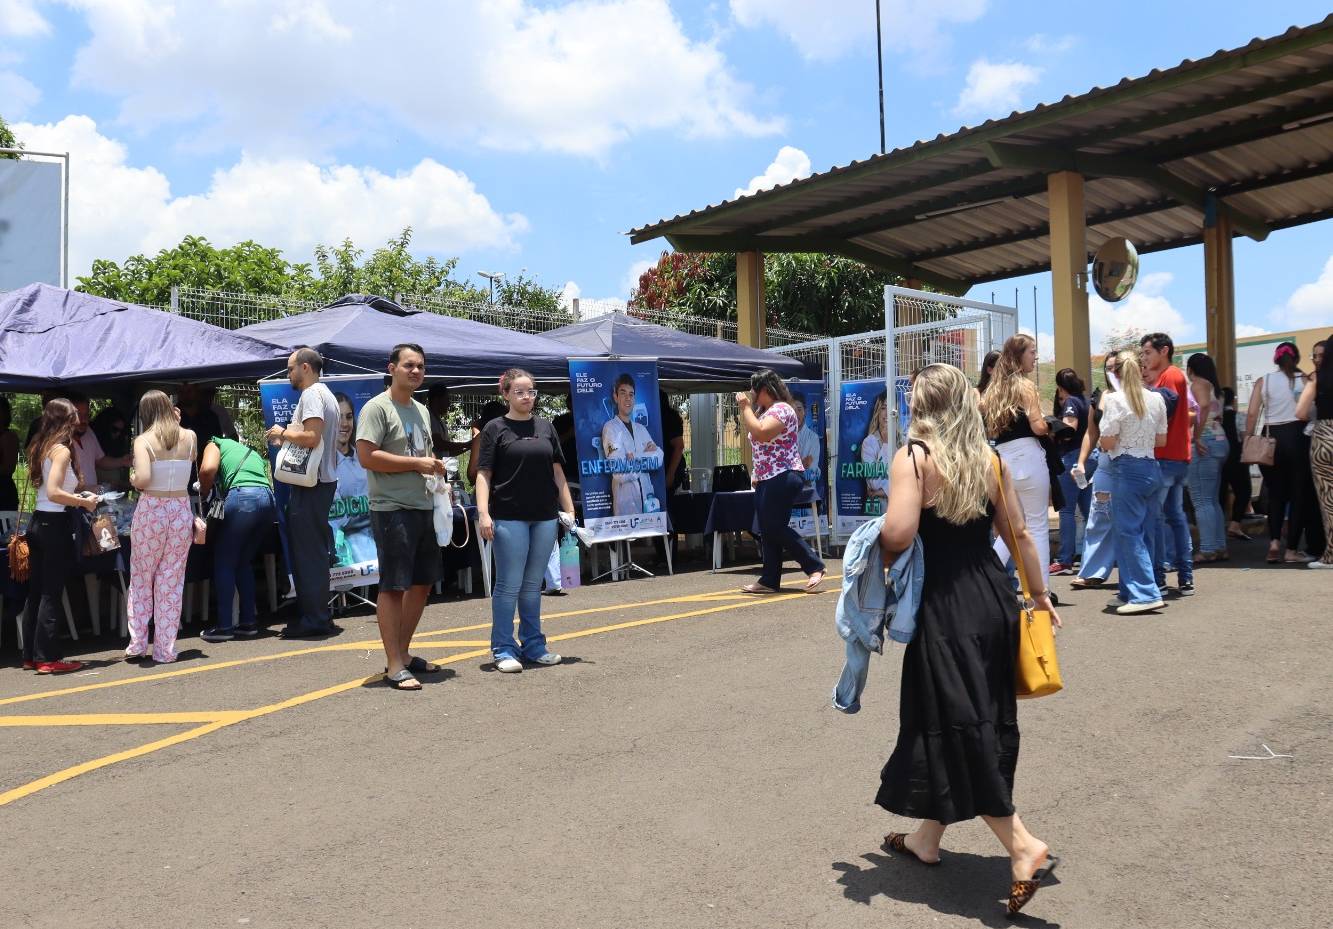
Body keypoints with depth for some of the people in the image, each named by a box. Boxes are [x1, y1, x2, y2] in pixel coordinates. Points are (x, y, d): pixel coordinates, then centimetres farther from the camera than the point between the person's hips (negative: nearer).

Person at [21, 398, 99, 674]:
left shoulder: (40, 447, 12)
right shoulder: (61, 450, -13)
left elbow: (44, 488, 14)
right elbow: (53, 493, -22)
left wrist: (76, 497, 15)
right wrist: (84, 502, -11)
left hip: (38, 522, 9)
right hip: (55, 524, -8)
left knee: (36, 591, 12)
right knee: (51, 594, -3)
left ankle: (31, 655, 19)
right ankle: (48, 658, 1)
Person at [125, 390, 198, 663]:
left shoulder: (143, 441, -9)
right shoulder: (190, 437, 0)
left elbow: (143, 479, -22)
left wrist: (133, 480, 1)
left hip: (151, 510, -2)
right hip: (181, 511, 2)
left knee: (141, 579, 15)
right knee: (172, 582, 8)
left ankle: (137, 644, 18)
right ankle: (166, 649, 12)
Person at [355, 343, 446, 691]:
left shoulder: (422, 411, 18)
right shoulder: (377, 407, -9)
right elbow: (367, 456, -19)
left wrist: (435, 470, 6)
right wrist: (417, 463, -16)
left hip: (423, 507, 9)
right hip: (392, 509, -9)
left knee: (422, 583, 13)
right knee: (393, 586, -5)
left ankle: (403, 653, 26)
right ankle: (394, 666, 0)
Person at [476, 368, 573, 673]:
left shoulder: (545, 427, 12)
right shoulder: (495, 428, -1)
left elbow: (557, 472, 14)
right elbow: (483, 474, -5)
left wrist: (569, 510, 10)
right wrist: (483, 513, -15)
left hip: (545, 516, 4)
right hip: (509, 518, -4)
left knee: (533, 585, 13)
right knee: (509, 585, 0)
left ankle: (533, 644, 22)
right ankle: (503, 648, 9)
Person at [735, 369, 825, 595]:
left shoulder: (781, 409, -12)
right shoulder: (764, 411, 18)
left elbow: (760, 433, -26)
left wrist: (746, 407, -17)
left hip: (783, 477, -10)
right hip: (766, 479, 10)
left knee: (775, 527, -9)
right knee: (767, 531, 8)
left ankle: (814, 567, 0)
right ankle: (769, 580, 11)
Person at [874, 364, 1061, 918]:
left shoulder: (913, 456, -12)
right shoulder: (989, 458, 5)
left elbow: (898, 532, -23)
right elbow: (1018, 534, 10)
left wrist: (881, 558, -1)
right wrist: (1039, 593, 21)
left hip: (945, 602, -7)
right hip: (991, 595, 8)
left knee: (956, 724, 2)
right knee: (980, 721, 16)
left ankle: (1023, 846, -1)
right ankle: (927, 837, 32)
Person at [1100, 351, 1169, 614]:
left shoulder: (1115, 400, -10)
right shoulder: (1156, 398, 6)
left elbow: (1107, 442, -10)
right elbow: (1162, 440, 12)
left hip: (1128, 471, -7)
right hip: (1152, 468, 7)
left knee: (1128, 532, -3)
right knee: (1146, 532, 11)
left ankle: (1145, 594, -8)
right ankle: (1131, 592, 19)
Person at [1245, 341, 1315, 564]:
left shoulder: (1263, 381, 4)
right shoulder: (1304, 379, 1)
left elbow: (1251, 414, -2)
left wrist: (1248, 442, 2)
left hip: (1271, 439, 2)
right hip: (1297, 437, -2)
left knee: (1276, 494, 14)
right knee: (1298, 494, 5)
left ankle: (1274, 542, -2)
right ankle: (1291, 550, 4)